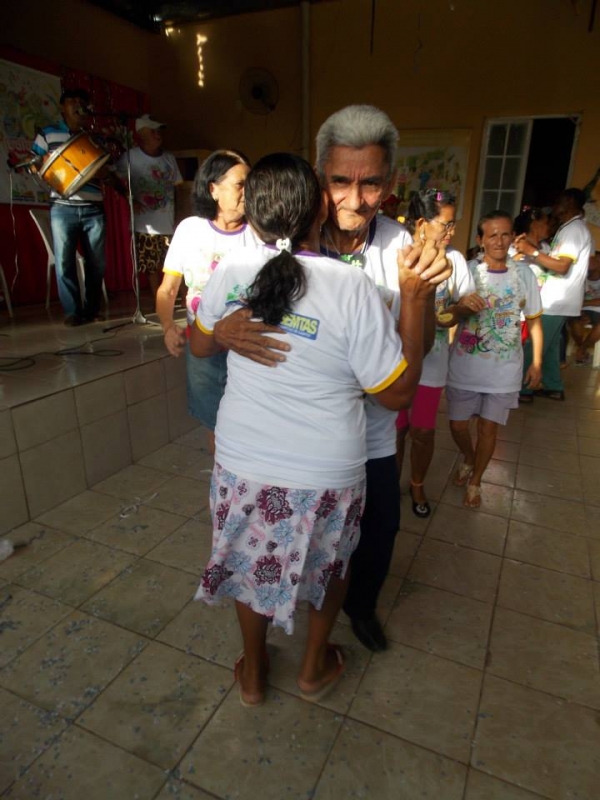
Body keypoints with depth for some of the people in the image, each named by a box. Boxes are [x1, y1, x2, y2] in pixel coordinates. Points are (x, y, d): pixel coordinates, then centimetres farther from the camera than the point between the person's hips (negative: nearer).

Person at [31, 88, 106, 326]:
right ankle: (72, 311, 3)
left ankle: (91, 309, 14)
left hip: (94, 209, 2)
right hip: (63, 208, -2)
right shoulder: (47, 134, 10)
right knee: (64, 261, -6)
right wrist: (47, 163, -9)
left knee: (97, 262, 2)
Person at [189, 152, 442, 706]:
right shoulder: (351, 287, -20)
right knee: (330, 564, 27)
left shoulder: (231, 272, -8)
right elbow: (398, 393, -13)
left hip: (242, 467, 3)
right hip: (325, 477, -2)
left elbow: (201, 345, 10)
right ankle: (314, 666, 49)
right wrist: (416, 301, -9)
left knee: (253, 561, 26)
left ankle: (253, 673, 48)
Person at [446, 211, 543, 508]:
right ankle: (468, 460, 43)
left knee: (488, 428, 6)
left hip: (504, 370, 0)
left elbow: (534, 320, 7)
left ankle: (475, 482, 29)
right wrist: (463, 305, -35)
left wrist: (537, 362, 5)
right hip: (464, 367, 0)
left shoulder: (524, 274, -2)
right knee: (458, 425, 10)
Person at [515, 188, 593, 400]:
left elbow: (562, 266, -23)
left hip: (556, 300, -10)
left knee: (533, 344, -6)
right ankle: (554, 387, 22)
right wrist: (530, 246, 4)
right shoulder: (571, 228, 19)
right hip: (556, 298, 10)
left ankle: (523, 389, 0)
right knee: (549, 344, 15)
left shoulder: (574, 228, -13)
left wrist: (531, 251, -24)